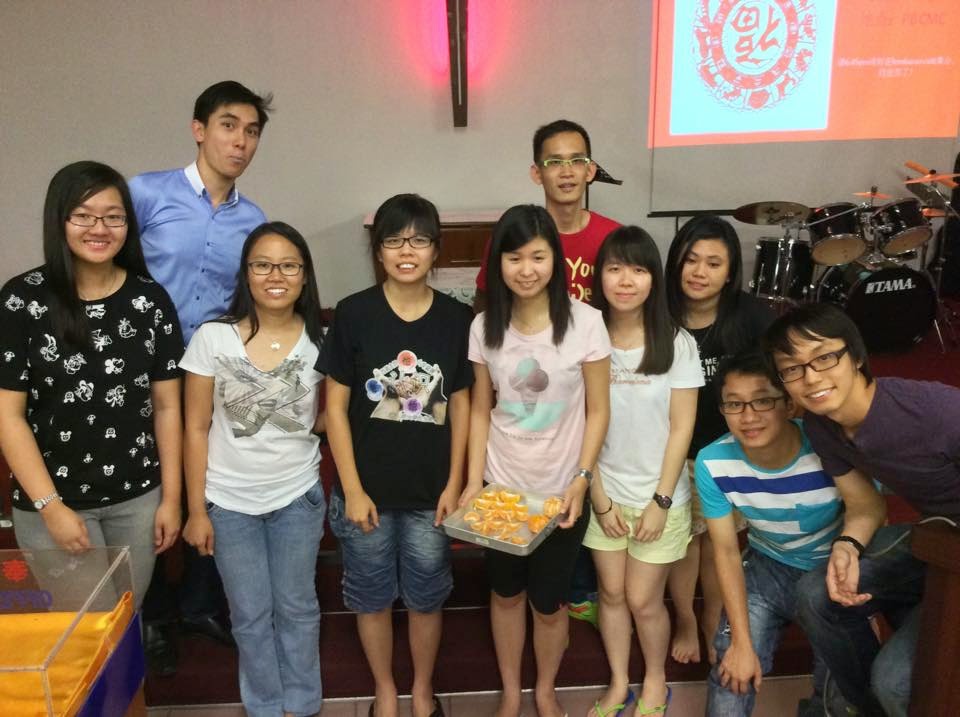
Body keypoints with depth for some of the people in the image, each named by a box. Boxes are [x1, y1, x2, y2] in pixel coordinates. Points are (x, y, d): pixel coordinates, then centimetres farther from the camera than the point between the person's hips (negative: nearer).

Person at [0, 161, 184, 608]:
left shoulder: (151, 300, -2)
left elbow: (166, 406, 2)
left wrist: (171, 497, 1)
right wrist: (51, 506, -12)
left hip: (138, 498, 3)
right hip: (51, 502, -2)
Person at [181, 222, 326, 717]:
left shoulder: (319, 341, -7)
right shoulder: (212, 338, -10)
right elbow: (196, 428, -6)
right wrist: (196, 509, -5)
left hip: (297, 497, 1)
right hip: (229, 502, -1)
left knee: (297, 607, 15)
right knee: (251, 615, 12)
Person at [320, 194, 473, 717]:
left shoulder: (457, 318, -4)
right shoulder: (353, 313, -9)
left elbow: (461, 405, 3)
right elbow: (336, 407, -6)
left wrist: (454, 484, -1)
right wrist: (352, 489, -9)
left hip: (430, 492, 1)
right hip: (368, 489, -1)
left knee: (426, 596, 16)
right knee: (372, 596, 16)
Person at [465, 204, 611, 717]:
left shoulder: (585, 322, -13)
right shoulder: (485, 327, -5)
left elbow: (598, 410, -7)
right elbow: (480, 410, 2)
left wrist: (582, 479, -14)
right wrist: (473, 479, -5)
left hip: (560, 490, -2)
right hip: (501, 486, 2)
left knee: (548, 603, 13)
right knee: (506, 593, 18)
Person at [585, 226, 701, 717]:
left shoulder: (676, 344, -10)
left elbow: (682, 428, -8)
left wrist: (660, 501, -11)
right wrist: (599, 497, -4)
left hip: (658, 495, -2)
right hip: (604, 493, 2)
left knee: (643, 600, 7)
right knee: (611, 592, 13)